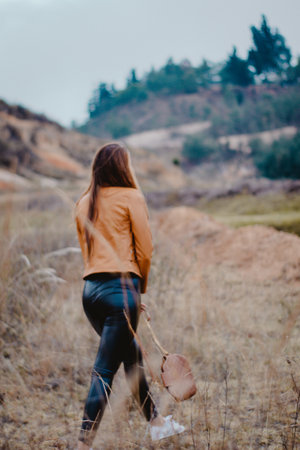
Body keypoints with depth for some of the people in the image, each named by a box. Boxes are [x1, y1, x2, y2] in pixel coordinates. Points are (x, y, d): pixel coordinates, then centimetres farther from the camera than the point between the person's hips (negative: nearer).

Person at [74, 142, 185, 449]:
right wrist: (140, 287, 10)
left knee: (132, 355, 23)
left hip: (90, 289, 7)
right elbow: (145, 250, -7)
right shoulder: (131, 197, -3)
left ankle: (156, 423, 36)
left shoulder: (84, 203, 14)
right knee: (104, 370, -5)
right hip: (120, 287, -7)